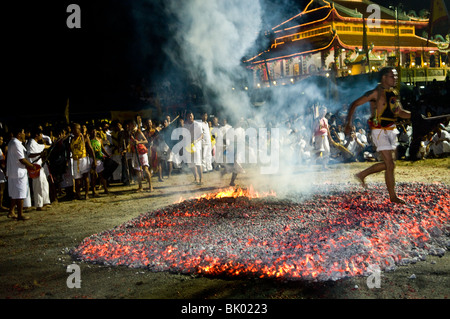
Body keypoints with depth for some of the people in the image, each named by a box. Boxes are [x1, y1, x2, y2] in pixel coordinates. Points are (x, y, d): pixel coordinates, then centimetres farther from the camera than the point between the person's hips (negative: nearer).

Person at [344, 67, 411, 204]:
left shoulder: (394, 93, 12)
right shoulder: (376, 93, -11)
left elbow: (400, 112, 17)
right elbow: (354, 104, -9)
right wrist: (348, 123, -16)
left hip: (391, 131, 8)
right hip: (380, 132, -8)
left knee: (387, 164, 14)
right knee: (390, 164, -7)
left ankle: (362, 175, 31)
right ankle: (393, 196, 3)